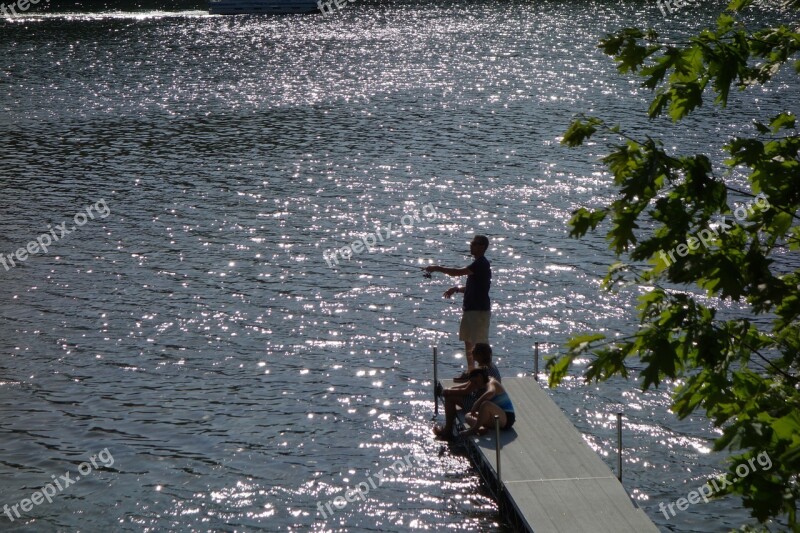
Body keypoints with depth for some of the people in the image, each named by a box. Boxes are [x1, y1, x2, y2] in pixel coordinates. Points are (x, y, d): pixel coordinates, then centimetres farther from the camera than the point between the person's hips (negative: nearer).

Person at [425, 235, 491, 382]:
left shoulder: (481, 264, -17)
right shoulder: (478, 264, 15)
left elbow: (458, 272, -26)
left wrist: (438, 268, -18)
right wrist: (457, 289, 9)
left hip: (480, 310, -10)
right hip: (471, 308, 10)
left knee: (480, 344, -5)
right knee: (468, 340, 16)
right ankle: (470, 371, 26)